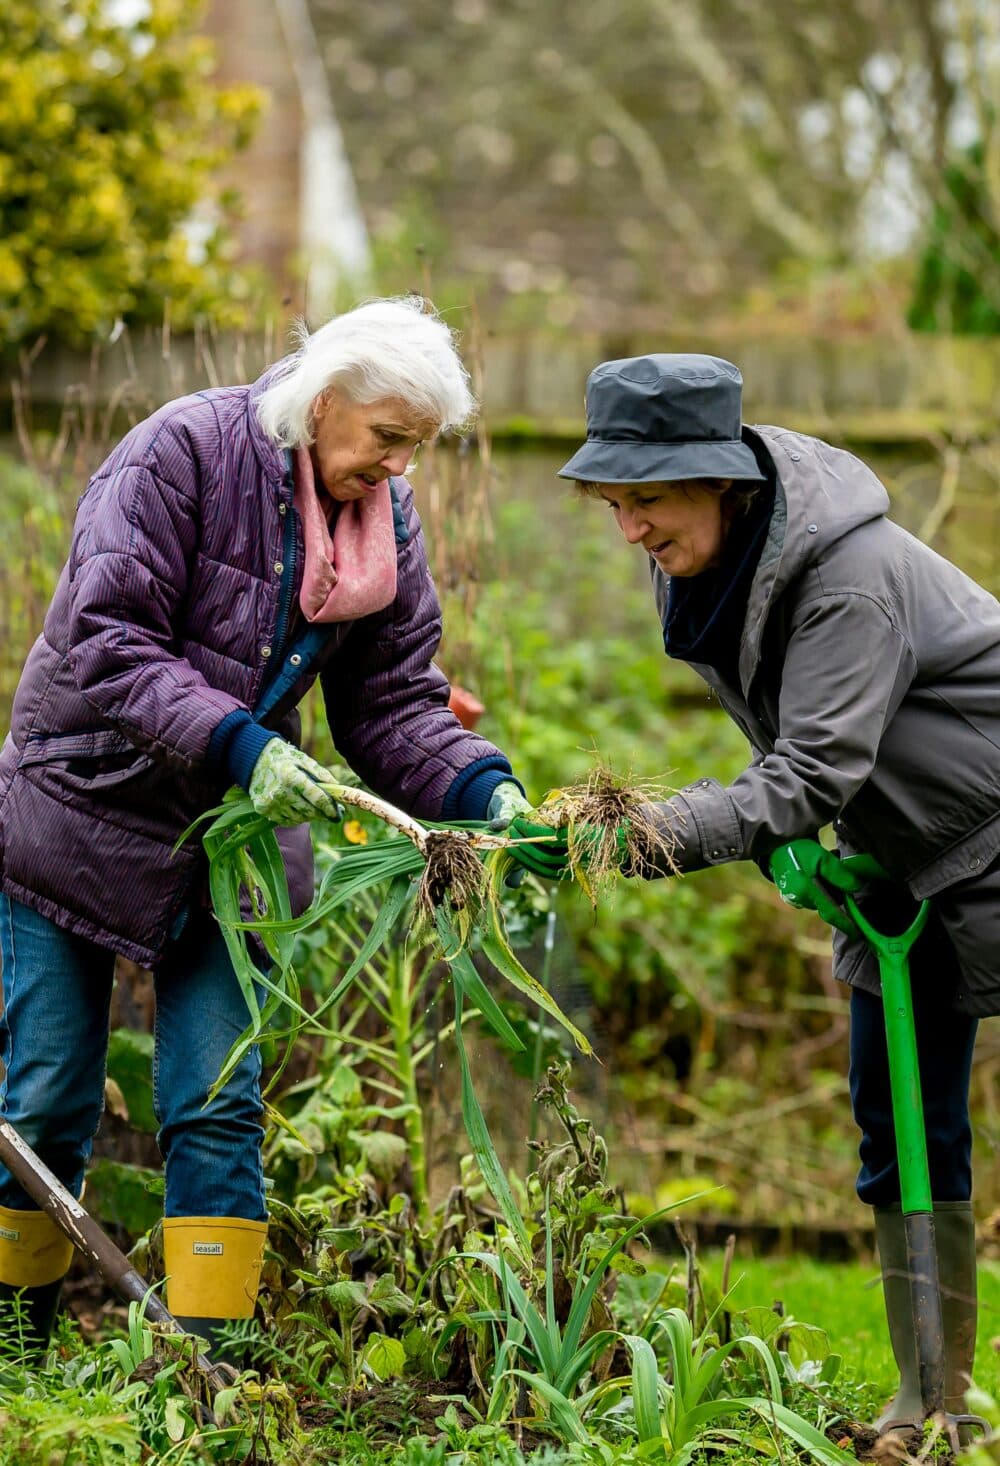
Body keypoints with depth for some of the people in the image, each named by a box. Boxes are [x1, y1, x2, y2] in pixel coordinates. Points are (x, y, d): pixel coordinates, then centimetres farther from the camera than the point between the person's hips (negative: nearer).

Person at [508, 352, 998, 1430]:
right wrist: (796, 844, -11)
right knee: (898, 1113, 7)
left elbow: (812, 775, -34)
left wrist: (632, 840, -42)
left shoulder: (851, 575, -31)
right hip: (896, 856, 8)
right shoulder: (695, 558, -5)